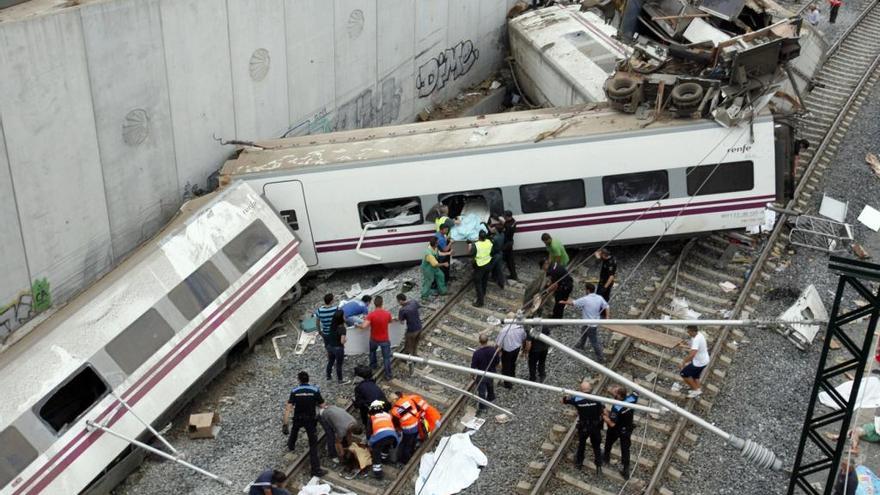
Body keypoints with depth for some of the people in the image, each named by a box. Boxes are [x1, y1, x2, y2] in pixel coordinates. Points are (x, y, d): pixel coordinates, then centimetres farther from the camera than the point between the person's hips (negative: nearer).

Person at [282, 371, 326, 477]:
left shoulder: (295, 391, -9)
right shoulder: (315, 390, -12)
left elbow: (289, 408, -16)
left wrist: (285, 423, -16)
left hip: (298, 418, 2)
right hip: (311, 419, -2)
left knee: (294, 430, 38)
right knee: (313, 444, 0)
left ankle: (291, 445, 64)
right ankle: (316, 469, -6)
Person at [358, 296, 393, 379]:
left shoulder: (371, 314, -22)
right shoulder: (387, 313, -15)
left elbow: (364, 326, -32)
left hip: (374, 339, 0)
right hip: (385, 340, 0)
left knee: (372, 351, 32)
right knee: (386, 357, 10)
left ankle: (373, 365, 47)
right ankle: (388, 375, 14)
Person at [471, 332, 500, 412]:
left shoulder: (477, 353, -32)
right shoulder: (493, 350, -20)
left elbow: (473, 367, -21)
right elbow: (497, 362, -5)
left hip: (481, 375, -4)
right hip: (491, 373, 4)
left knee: (481, 391, 16)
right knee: (490, 387, 32)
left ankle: (482, 407, 30)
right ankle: (491, 398, 56)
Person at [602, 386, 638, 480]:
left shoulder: (616, 408, -38)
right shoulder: (631, 399, -24)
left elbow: (612, 424, -34)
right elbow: (636, 392, -3)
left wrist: (604, 416, -22)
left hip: (615, 430, -4)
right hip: (627, 430, 4)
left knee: (608, 444, 27)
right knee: (625, 450, 16)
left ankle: (606, 458, 52)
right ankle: (626, 471, 22)